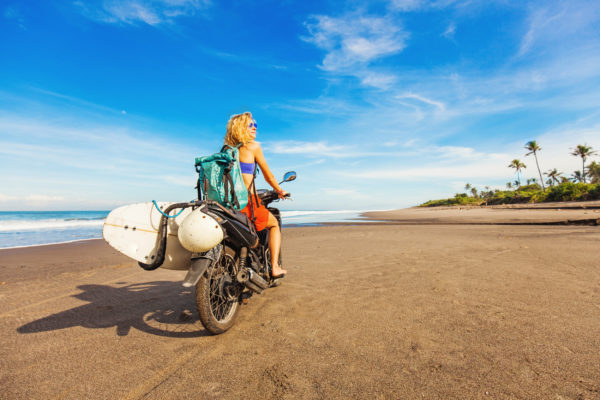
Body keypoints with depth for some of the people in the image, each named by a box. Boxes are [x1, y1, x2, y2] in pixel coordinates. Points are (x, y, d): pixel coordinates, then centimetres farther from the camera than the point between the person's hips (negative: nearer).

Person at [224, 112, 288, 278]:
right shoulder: (253, 146, -2)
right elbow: (268, 176, 3)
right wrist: (280, 191, 19)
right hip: (247, 201, -5)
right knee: (274, 224, 20)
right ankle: (274, 267, 11)